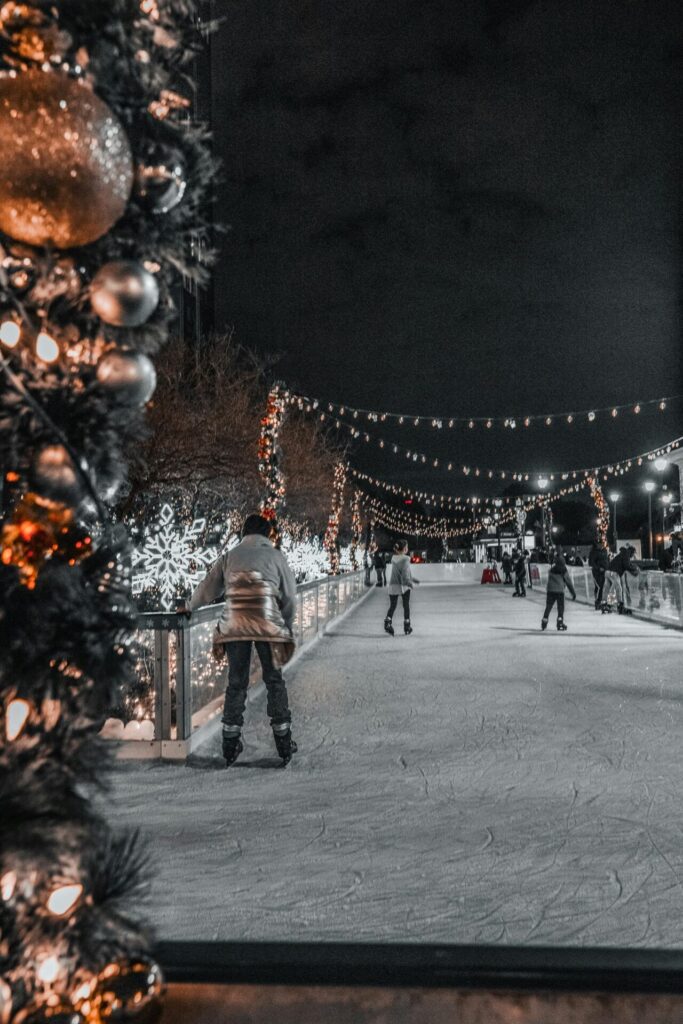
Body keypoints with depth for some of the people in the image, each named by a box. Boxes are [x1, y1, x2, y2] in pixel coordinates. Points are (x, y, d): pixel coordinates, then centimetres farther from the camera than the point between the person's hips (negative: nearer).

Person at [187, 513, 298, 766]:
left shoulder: (230, 556, 15)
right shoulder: (275, 556, 9)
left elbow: (207, 589, 21)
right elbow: (289, 597, 7)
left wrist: (189, 607, 38)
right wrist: (286, 626, 18)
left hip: (233, 625, 2)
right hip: (268, 625, -2)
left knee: (236, 682, 11)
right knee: (274, 681, 9)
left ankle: (230, 745, 14)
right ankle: (283, 743, 12)